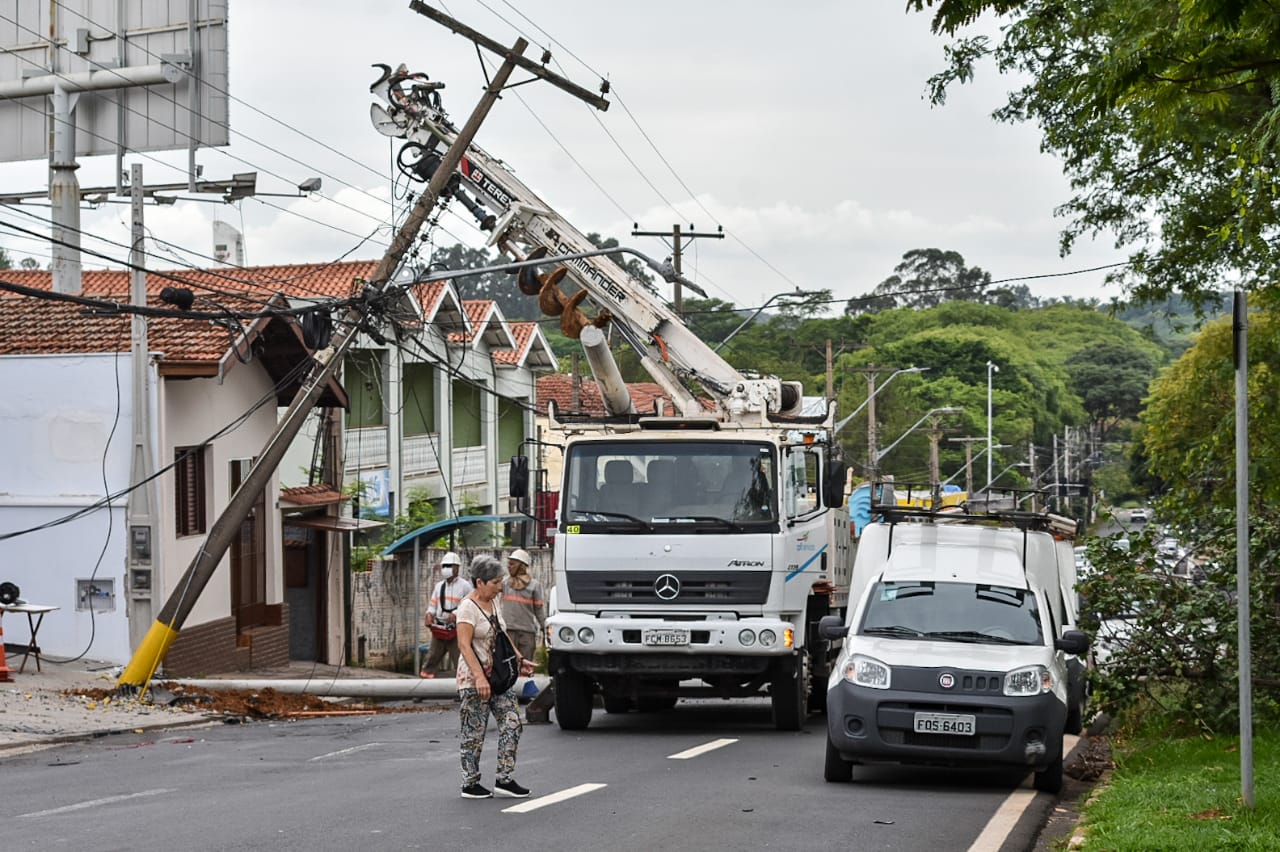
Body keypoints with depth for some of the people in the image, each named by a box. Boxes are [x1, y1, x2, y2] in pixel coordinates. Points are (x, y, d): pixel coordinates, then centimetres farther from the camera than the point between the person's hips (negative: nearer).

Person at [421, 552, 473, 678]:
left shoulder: (464, 586, -4)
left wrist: (455, 614, -21)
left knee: (458, 656, -3)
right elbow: (433, 604, 17)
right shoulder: (439, 586, 15)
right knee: (433, 654, 10)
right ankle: (427, 673, 17)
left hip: (456, 628, -5)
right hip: (439, 627, 5)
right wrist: (430, 614, -3)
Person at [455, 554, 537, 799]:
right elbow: (464, 645, -21)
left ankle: (504, 779, 5)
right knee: (474, 731, 0)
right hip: (473, 679, -8)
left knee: (512, 723, 0)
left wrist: (519, 660, 17)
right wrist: (479, 677, -29)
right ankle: (470, 784, 10)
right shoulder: (468, 607, -14)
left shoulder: (495, 602, 11)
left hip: (498, 676, 8)